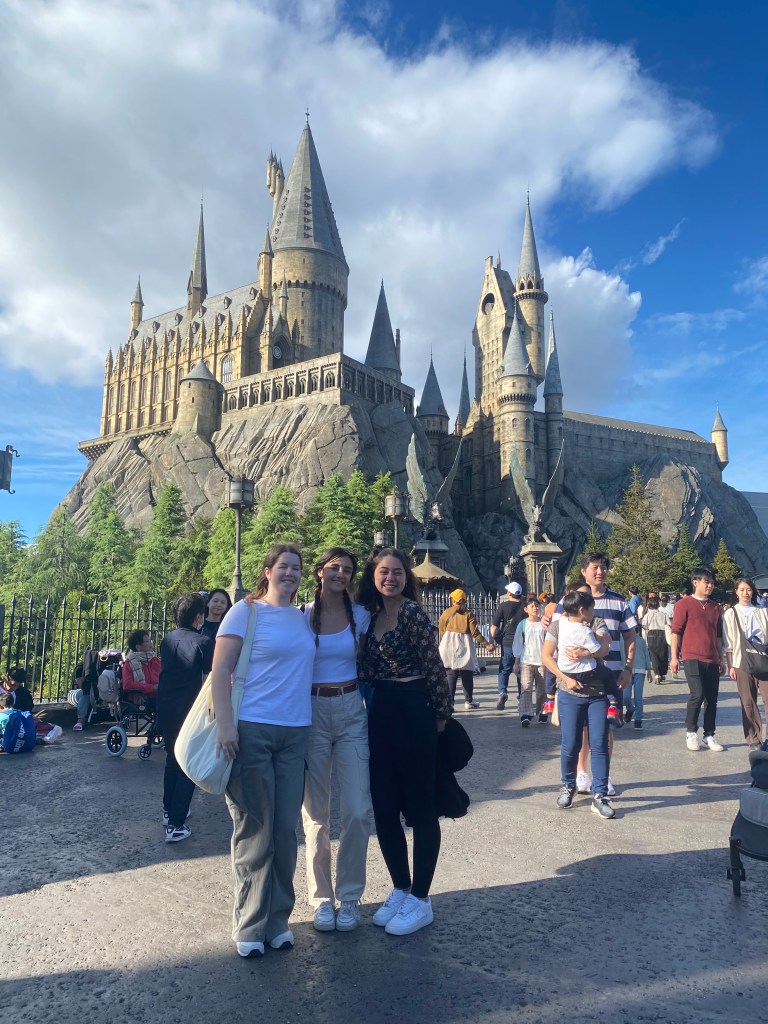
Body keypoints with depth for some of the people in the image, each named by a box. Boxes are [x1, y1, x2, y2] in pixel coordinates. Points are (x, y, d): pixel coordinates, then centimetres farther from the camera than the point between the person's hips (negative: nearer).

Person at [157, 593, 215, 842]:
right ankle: (175, 824, 2)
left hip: (165, 708, 6)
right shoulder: (204, 643, -15)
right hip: (189, 712, -6)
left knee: (172, 759, 23)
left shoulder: (168, 639, 4)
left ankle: (168, 810, 35)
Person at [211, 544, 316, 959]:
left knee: (286, 828, 11)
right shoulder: (245, 611, -4)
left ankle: (278, 919, 27)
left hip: (294, 734, 5)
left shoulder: (302, 617, 13)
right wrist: (224, 724, -17)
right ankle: (250, 926, 21)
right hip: (250, 731, -5)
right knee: (255, 830, 4)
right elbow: (220, 670, -9)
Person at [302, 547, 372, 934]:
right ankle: (321, 897, 23)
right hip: (312, 712, -1)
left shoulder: (360, 616, 3)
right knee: (315, 812, 8)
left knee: (357, 811, -2)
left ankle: (349, 896, 17)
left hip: (351, 712, 1)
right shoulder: (301, 616, -1)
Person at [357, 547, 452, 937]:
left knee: (420, 808, 6)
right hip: (379, 714, 8)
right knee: (383, 807, 13)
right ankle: (400, 889, 31)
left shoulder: (412, 612, -13)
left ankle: (420, 900, 20)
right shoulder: (372, 615, 10)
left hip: (413, 712, -7)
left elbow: (433, 667, -12)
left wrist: (440, 714, -6)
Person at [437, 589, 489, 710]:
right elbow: (475, 632, -5)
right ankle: (468, 701, 16)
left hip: (449, 648, 1)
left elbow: (441, 632, 4)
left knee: (450, 675, 3)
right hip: (464, 648, -1)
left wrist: (442, 645, 19)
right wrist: (485, 644, 4)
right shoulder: (468, 614, -2)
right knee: (467, 676, 11)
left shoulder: (446, 613, 2)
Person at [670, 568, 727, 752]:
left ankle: (709, 736, 17)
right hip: (692, 658, -5)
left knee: (712, 699, 6)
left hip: (712, 660, 6)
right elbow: (676, 631, -3)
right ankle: (691, 732, 5)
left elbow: (718, 635, 21)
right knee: (697, 694, -14)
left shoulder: (715, 607, 15)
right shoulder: (684, 604, -2)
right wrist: (674, 657, -7)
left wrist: (721, 659, 18)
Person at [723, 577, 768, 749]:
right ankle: (753, 739, 11)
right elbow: (728, 643, 5)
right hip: (742, 662, -1)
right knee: (748, 703, 3)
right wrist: (730, 665, -1)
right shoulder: (731, 614, 6)